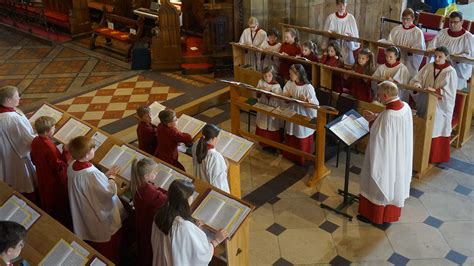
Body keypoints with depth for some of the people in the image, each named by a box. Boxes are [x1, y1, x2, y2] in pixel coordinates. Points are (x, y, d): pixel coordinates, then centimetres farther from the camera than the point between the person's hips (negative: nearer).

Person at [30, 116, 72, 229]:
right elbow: (59, 166, -29)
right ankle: (64, 223, 34)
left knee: (47, 201, 28)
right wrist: (66, 152, -24)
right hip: (55, 181, -8)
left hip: (43, 178, 8)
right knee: (60, 203, 15)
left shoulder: (35, 141, -10)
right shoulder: (49, 147, -36)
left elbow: (34, 160, 5)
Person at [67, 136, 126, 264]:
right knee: (108, 246, 18)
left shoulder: (71, 167, -12)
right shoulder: (93, 174, -37)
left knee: (91, 241, 31)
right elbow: (110, 191, -25)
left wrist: (105, 175, 0)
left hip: (84, 214, 8)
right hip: (101, 217, -8)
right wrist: (111, 176, -8)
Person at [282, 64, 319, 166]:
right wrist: (286, 95, -18)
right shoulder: (289, 83, -5)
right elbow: (283, 96, 5)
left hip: (303, 115, -6)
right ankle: (290, 155, 41)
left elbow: (315, 104, -20)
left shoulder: (308, 87, -23)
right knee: (291, 137, 21)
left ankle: (303, 159, 26)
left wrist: (306, 100, -38)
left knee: (302, 140, 8)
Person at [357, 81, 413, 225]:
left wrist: (372, 121, -10)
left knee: (380, 183, 13)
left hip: (385, 157, -8)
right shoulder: (406, 107, -8)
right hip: (400, 156, 8)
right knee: (394, 183, 24)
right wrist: (376, 118, 3)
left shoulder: (386, 116, -34)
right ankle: (391, 213, 43)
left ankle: (374, 215, 31)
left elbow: (377, 139, -23)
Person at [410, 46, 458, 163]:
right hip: (425, 103, 4)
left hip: (440, 107, -4)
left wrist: (435, 90, -32)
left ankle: (436, 156, 22)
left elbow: (449, 92, -17)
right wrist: (417, 84, -25)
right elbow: (416, 79, -2)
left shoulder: (451, 72, -12)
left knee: (436, 130, 6)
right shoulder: (428, 67, 0)